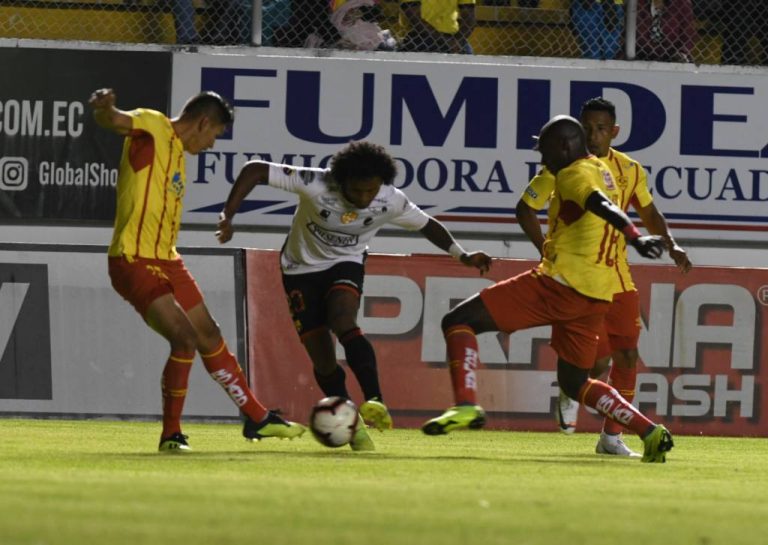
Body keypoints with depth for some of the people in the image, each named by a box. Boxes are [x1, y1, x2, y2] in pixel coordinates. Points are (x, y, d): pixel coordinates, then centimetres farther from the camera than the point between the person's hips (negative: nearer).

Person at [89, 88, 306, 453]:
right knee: (185, 338, -18)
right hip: (134, 260, -10)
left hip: (166, 260, 10)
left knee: (209, 337, 17)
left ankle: (256, 418, 30)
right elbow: (112, 121, -31)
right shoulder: (151, 128, -10)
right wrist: (104, 108, -53)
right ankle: (171, 435, -5)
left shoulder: (178, 152, 17)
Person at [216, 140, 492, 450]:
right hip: (302, 268, 0)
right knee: (322, 360, -4)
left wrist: (462, 256, 3)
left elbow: (427, 225, 3)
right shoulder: (315, 184, -29)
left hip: (346, 265, 0)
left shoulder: (391, 202, -18)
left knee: (343, 323, -32)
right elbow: (254, 170, -28)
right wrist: (228, 217, -35)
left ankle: (375, 401, -40)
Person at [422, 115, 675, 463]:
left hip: (560, 284, -9)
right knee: (574, 382, 22)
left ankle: (466, 405, -25)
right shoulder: (601, 173, 18)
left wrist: (635, 238, -43)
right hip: (597, 296, 9)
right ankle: (650, 432, 10)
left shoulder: (573, 175, -9)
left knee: (457, 322, -7)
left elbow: (602, 207, -27)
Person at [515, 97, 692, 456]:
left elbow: (649, 214, 20)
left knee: (627, 356, 0)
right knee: (598, 361, -13)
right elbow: (525, 208, -1)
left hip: (618, 276, 4)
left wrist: (671, 245, 4)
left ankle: (612, 437, 12)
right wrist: (547, 252, -12)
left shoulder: (630, 171, 4)